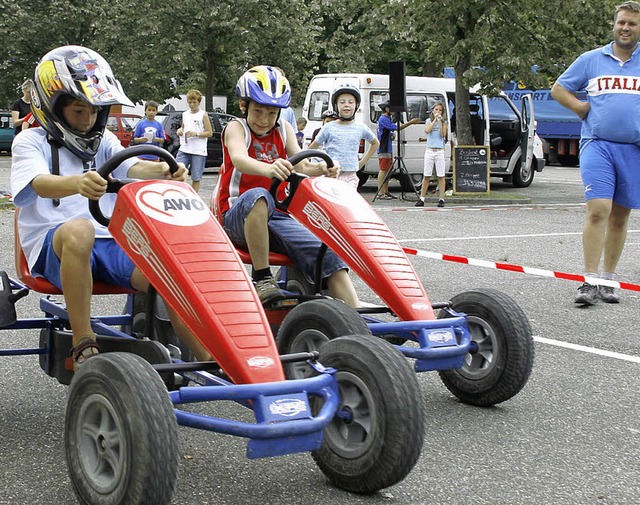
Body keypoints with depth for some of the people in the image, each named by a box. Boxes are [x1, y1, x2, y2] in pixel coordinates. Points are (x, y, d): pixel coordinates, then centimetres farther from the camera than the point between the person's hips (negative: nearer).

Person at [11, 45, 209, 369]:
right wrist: (78, 183, -40)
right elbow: (40, 183, -16)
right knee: (79, 228, -40)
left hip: (109, 242, 4)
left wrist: (163, 171, -27)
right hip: (53, 244, -4)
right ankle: (83, 345, -32)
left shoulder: (103, 142, 21)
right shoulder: (31, 142, 7)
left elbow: (133, 167, -1)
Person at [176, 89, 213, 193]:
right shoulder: (185, 114, 13)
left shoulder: (203, 115, 0)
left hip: (198, 151, -4)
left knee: (196, 178, 2)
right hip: (184, 149, 4)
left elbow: (209, 133, -2)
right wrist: (179, 131, 5)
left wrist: (196, 134, -16)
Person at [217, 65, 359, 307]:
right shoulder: (236, 128, -1)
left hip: (275, 216, 5)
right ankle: (262, 278, -31)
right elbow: (239, 159, -25)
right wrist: (268, 168, -48)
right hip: (238, 217, -5)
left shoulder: (283, 129, 14)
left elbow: (301, 164, -2)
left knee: (329, 255, -15)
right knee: (257, 196, -40)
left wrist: (322, 169, -27)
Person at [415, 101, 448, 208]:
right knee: (426, 176, 0)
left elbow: (443, 135, -7)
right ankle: (422, 199, 3)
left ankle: (441, 199, 0)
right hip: (429, 150, 0)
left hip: (440, 151, 0)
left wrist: (440, 122, -11)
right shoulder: (429, 121, 9)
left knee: (440, 176, -2)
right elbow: (427, 130, -11)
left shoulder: (444, 122, 8)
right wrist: (435, 120, -10)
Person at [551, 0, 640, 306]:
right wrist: (583, 109, 3)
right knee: (598, 210, -14)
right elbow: (558, 89, 17)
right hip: (597, 145, -2)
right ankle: (590, 283, -14)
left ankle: (607, 281, 17)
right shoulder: (591, 60, 10)